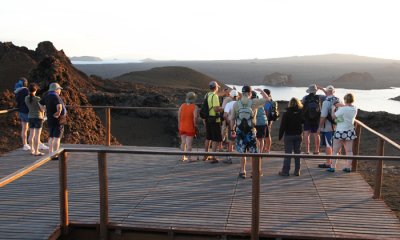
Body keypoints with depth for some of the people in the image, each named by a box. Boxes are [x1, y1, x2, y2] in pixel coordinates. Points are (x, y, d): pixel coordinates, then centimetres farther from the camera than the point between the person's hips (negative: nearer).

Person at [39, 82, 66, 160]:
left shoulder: (47, 97, 6)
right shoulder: (56, 97, -18)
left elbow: (39, 103, 17)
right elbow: (59, 106, -35)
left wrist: (45, 111, 14)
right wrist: (59, 113, -19)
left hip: (50, 120, 8)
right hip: (58, 120, -8)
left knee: (51, 137, 14)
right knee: (57, 137, -4)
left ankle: (50, 154, 17)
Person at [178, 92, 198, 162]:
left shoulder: (182, 106, 3)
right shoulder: (194, 107, -13)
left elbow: (179, 116, 3)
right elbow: (195, 117, -22)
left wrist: (179, 125, 10)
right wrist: (195, 125, -8)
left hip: (182, 127, 5)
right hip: (190, 128, -5)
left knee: (183, 142, 14)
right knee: (189, 143, -1)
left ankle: (183, 157, 21)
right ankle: (189, 158, 2)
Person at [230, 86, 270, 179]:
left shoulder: (236, 104, -3)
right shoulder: (253, 102, -9)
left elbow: (232, 119, 0)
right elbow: (267, 99, 1)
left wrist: (232, 130, 10)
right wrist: (261, 90, 15)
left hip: (240, 131, 2)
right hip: (251, 131, -2)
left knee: (242, 153, 11)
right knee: (254, 153, 9)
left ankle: (242, 171, 16)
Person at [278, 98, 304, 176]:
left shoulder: (286, 113, -12)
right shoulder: (301, 113, -1)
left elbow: (283, 125, -11)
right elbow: (303, 122, 16)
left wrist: (280, 135, -3)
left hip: (289, 135, -3)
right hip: (299, 135, 3)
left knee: (288, 153, -1)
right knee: (297, 153, 9)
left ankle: (285, 171, 0)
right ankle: (297, 171, 11)